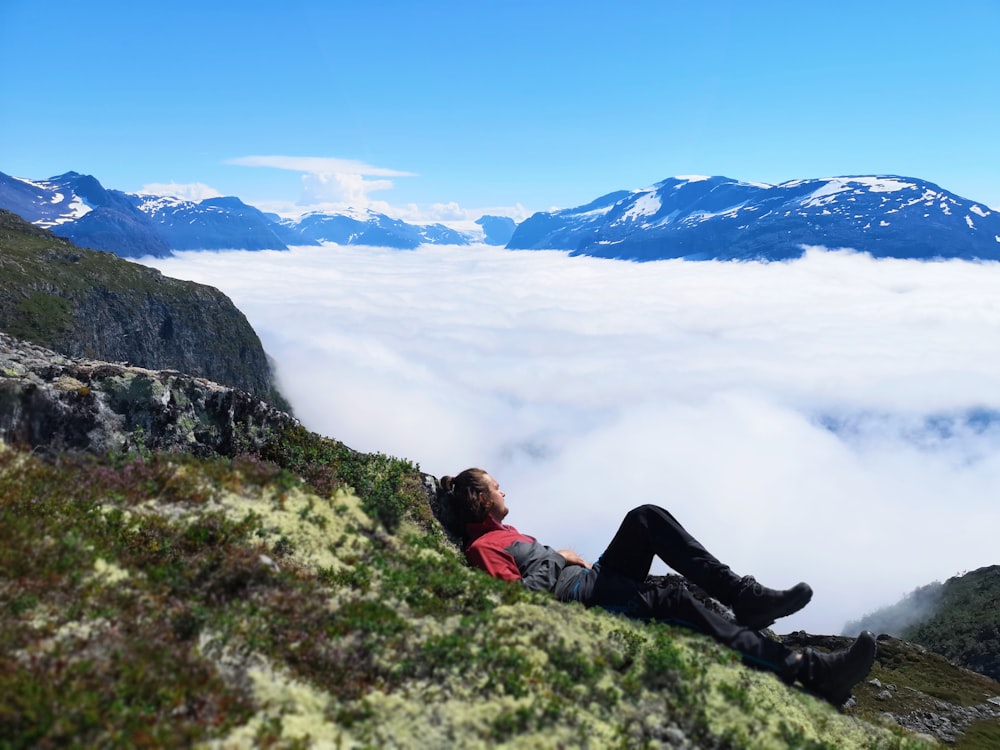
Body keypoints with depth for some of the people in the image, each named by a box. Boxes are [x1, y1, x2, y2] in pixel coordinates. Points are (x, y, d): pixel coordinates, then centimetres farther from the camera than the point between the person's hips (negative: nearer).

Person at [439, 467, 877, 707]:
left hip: (593, 576, 10)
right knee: (670, 600, -31)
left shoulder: (504, 533, 28)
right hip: (575, 595, -10)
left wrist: (565, 558, 10)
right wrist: (559, 560, -5)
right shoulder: (482, 547, -2)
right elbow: (521, 595, -16)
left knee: (645, 518, -8)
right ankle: (810, 671, -38)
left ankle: (742, 595, -17)